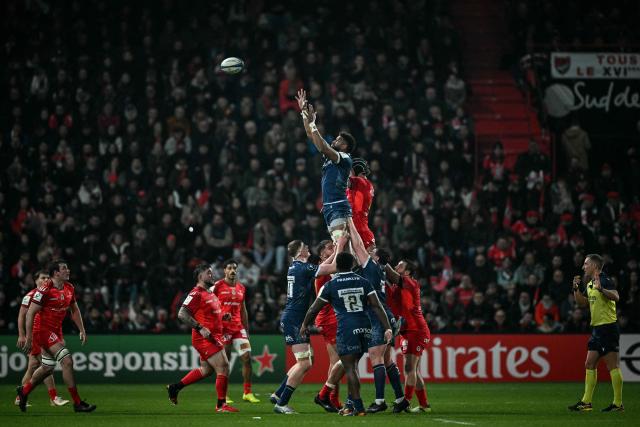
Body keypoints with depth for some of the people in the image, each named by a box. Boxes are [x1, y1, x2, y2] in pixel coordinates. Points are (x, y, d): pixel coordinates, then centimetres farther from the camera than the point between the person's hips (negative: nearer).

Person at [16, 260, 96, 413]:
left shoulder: (69, 288, 5)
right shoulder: (45, 289, -19)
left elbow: (74, 310, 19)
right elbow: (30, 313, -17)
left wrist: (82, 330, 13)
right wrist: (28, 338, -20)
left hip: (56, 331, 9)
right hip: (44, 330, -9)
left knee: (48, 368, 16)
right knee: (67, 360, -17)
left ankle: (24, 391, 39)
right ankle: (77, 403, -13)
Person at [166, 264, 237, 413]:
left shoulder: (211, 294, 16)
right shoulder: (196, 294, -14)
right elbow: (182, 314, -20)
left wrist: (223, 316, 10)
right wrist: (200, 328, -26)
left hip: (213, 337, 10)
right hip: (204, 338, -10)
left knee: (206, 369, 18)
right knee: (223, 367, -10)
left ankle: (174, 387, 28)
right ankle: (221, 405, -2)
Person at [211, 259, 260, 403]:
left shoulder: (241, 288, 13)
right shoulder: (217, 286, -3)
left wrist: (246, 330, 17)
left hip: (238, 327, 5)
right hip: (223, 327, -5)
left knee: (247, 357, -4)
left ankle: (247, 393, 2)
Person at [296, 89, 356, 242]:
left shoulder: (345, 158, -6)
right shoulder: (331, 155, 19)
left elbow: (322, 148, -22)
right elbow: (311, 136, 22)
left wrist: (312, 124, -16)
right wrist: (304, 112, 18)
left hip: (339, 207, -9)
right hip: (329, 207, 9)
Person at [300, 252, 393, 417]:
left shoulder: (331, 285, 1)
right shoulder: (363, 282, 8)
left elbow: (314, 309, 8)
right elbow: (377, 306, -1)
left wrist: (305, 325, 25)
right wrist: (387, 328, -3)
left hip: (346, 328, -4)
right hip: (364, 327, 4)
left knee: (350, 368, -4)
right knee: (353, 365, 17)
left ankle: (358, 407, -11)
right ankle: (351, 403, 18)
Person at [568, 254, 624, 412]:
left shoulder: (605, 280, -12)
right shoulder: (590, 284, 16)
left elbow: (616, 297, -27)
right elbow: (583, 302, 27)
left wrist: (601, 289, -40)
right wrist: (576, 289, 13)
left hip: (608, 327, -10)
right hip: (597, 328, 10)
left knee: (613, 366, -7)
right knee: (590, 365, 10)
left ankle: (618, 403, -4)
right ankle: (586, 402, 13)